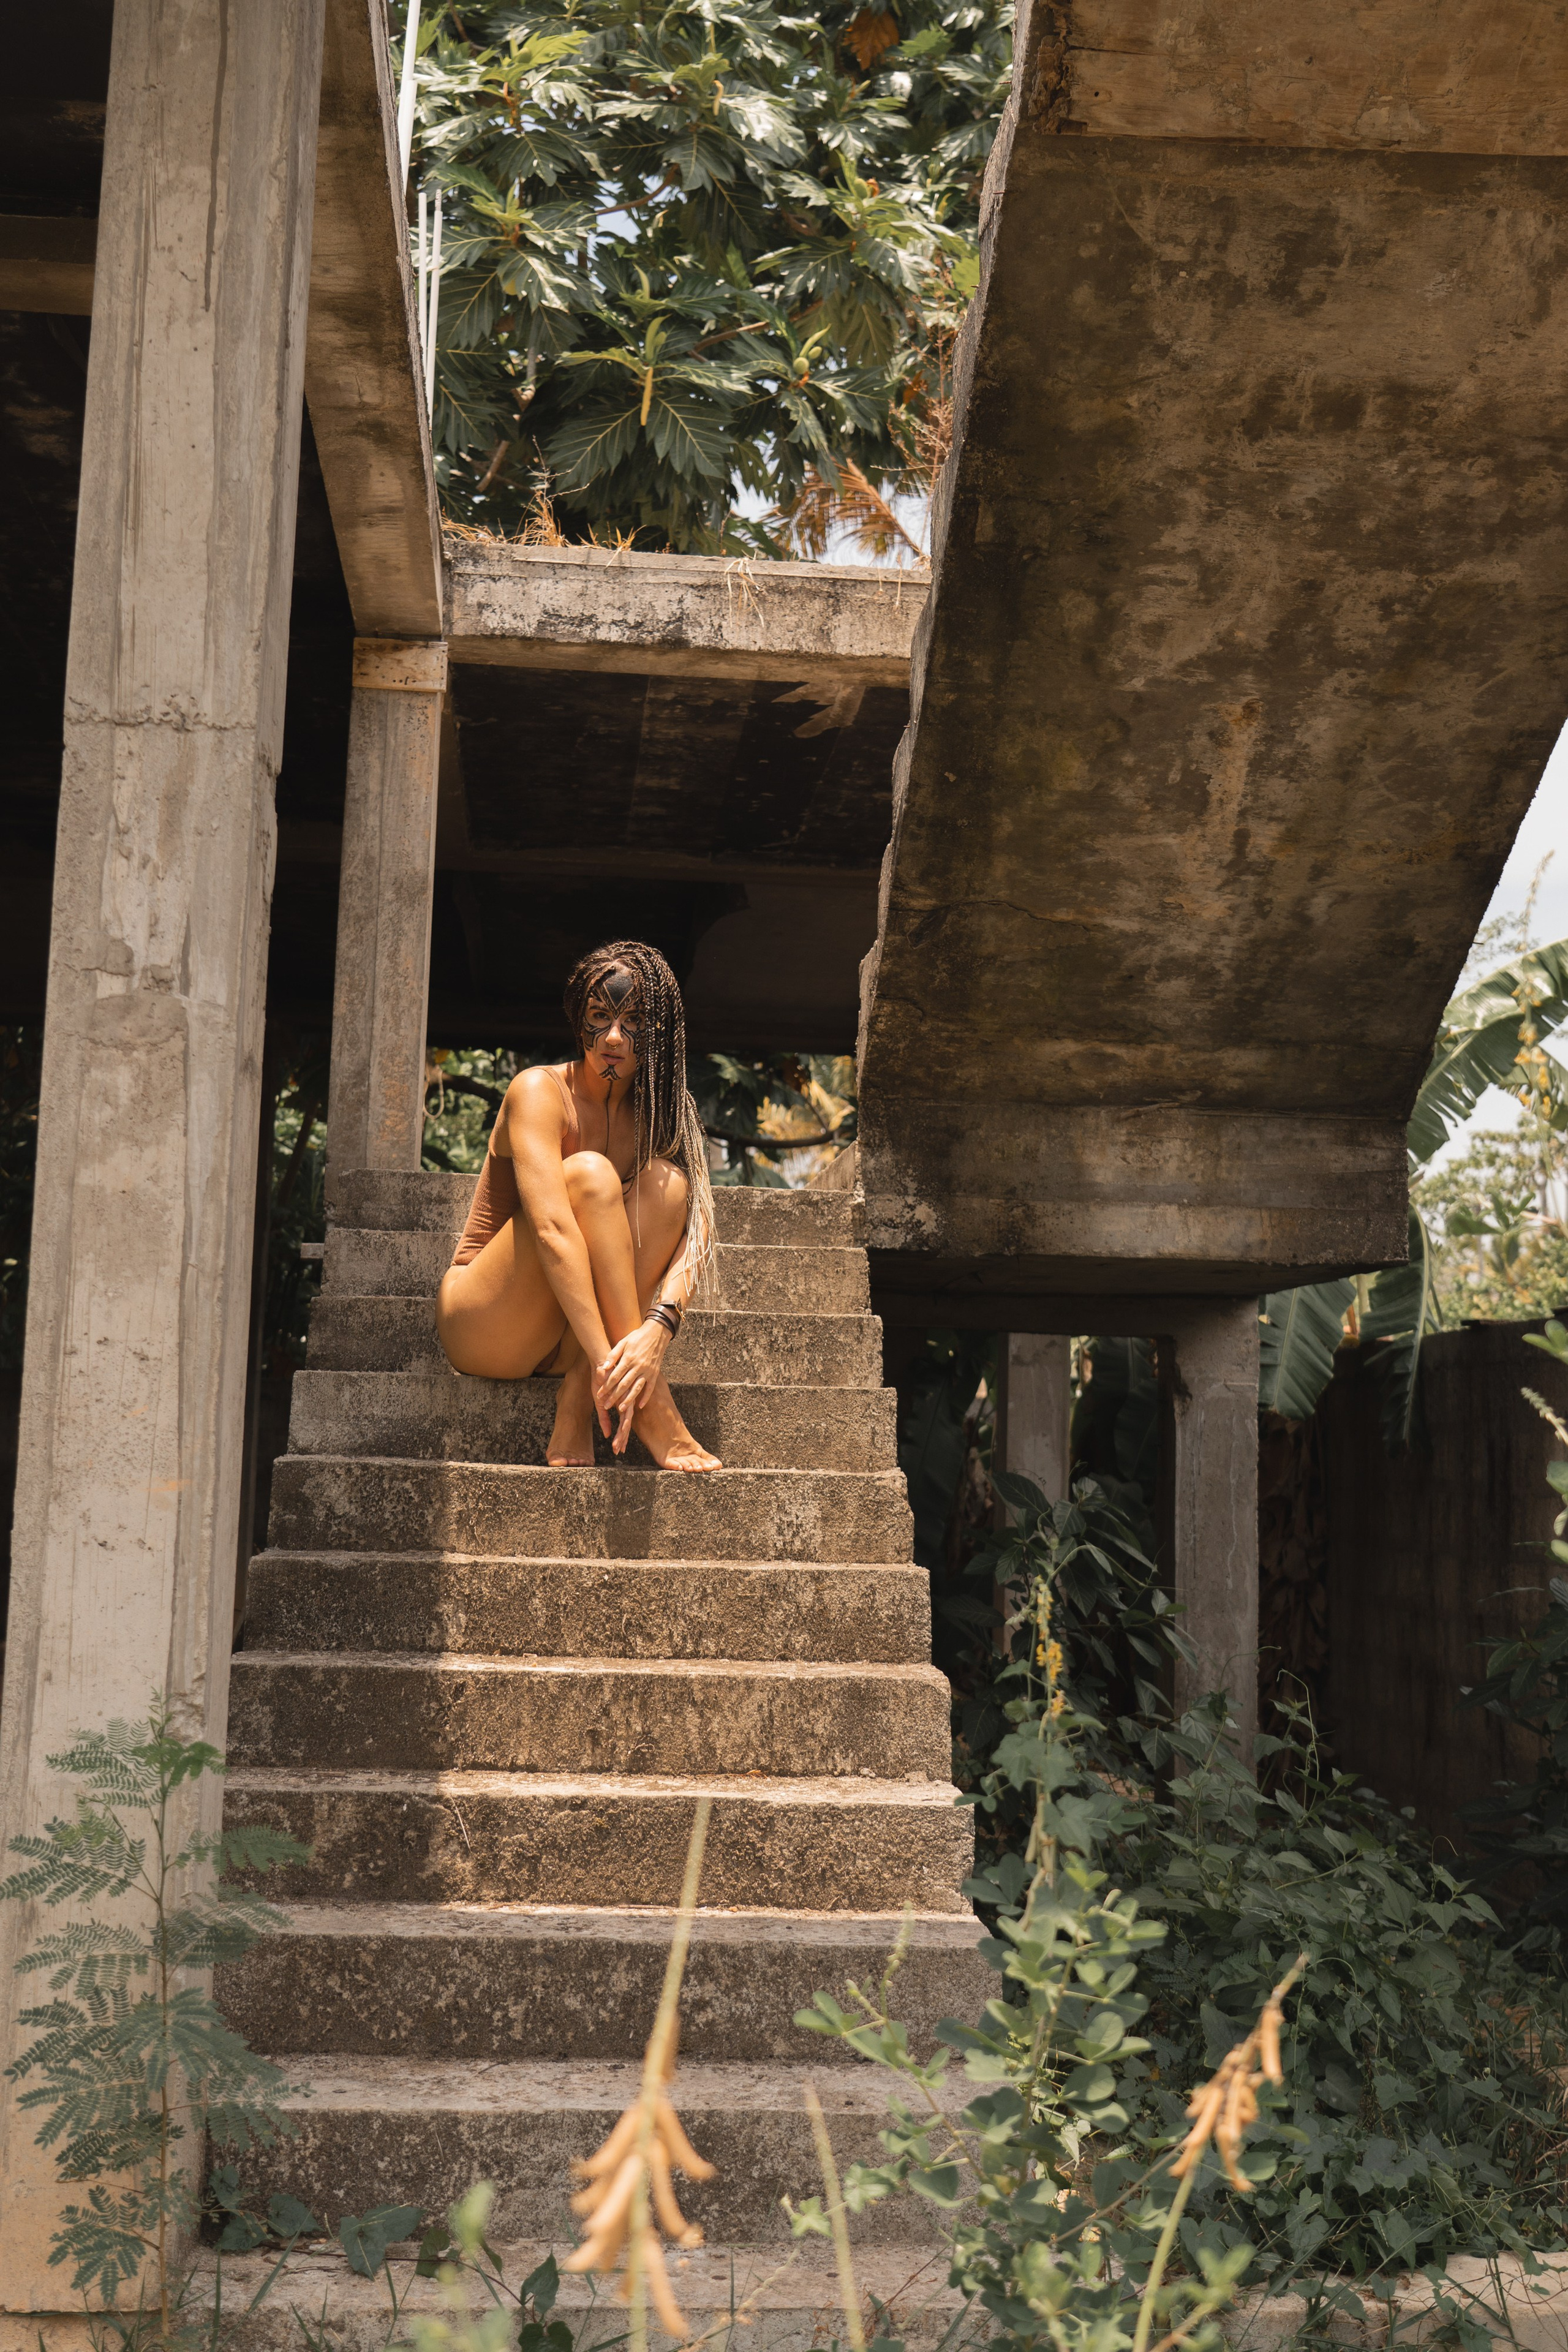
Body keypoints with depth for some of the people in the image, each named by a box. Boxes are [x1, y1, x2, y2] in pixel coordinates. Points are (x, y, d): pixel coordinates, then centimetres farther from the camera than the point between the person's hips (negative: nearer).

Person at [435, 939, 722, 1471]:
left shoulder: (659, 1115, 2)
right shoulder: (540, 1092, -13)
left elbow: (694, 1233, -14)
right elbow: (551, 1229, -29)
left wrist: (658, 1327, -36)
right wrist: (602, 1357, -40)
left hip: (565, 1341, 5)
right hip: (484, 1327, -5)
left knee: (665, 1182, -17)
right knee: (589, 1174, -27)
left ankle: (575, 1409, -25)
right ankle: (653, 1413, -33)